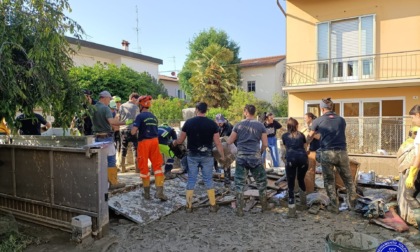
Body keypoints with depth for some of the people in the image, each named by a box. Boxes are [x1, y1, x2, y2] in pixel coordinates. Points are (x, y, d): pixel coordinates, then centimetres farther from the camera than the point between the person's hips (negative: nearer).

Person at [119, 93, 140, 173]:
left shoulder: (122, 106, 8)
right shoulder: (135, 107, -5)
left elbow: (119, 118, 8)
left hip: (122, 129, 5)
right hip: (132, 129, -5)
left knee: (123, 148, 12)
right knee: (135, 148, 1)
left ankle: (122, 168, 17)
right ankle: (137, 168, 0)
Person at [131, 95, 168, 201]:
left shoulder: (140, 116, -8)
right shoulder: (154, 117, 10)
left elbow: (133, 132, -15)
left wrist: (134, 126, 6)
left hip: (144, 142, -4)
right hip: (154, 141, 4)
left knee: (144, 167, 8)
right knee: (157, 165, 8)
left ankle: (147, 192, 18)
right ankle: (159, 191, 2)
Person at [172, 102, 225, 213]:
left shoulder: (189, 122, -4)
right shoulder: (212, 123, -5)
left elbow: (180, 140, 3)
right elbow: (217, 142, -5)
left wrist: (174, 142, 25)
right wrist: (222, 156, 7)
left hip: (192, 156, 0)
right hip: (207, 156, 0)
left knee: (191, 180, 8)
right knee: (208, 180, 9)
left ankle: (189, 206, 13)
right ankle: (213, 205, 15)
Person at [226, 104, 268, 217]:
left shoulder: (238, 125, 2)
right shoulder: (260, 125, 1)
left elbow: (229, 142, 6)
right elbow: (265, 144, -1)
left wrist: (226, 138, 28)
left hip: (241, 157, 0)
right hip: (255, 157, 0)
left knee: (240, 183, 6)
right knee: (261, 181, 17)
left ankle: (239, 210, 7)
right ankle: (264, 206, 25)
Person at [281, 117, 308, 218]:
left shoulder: (284, 136, 21)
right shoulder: (301, 135, 22)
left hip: (291, 159, -2)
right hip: (303, 158, 2)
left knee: (291, 184, 2)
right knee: (301, 180, 24)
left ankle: (292, 210, -3)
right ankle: (303, 202, 39)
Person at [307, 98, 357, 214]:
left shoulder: (318, 121, 4)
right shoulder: (341, 120, 12)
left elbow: (309, 138, 16)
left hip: (326, 153, -2)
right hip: (342, 152, 2)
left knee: (329, 180, 8)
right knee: (348, 179, 17)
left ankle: (334, 206, 11)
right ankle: (352, 203, 25)